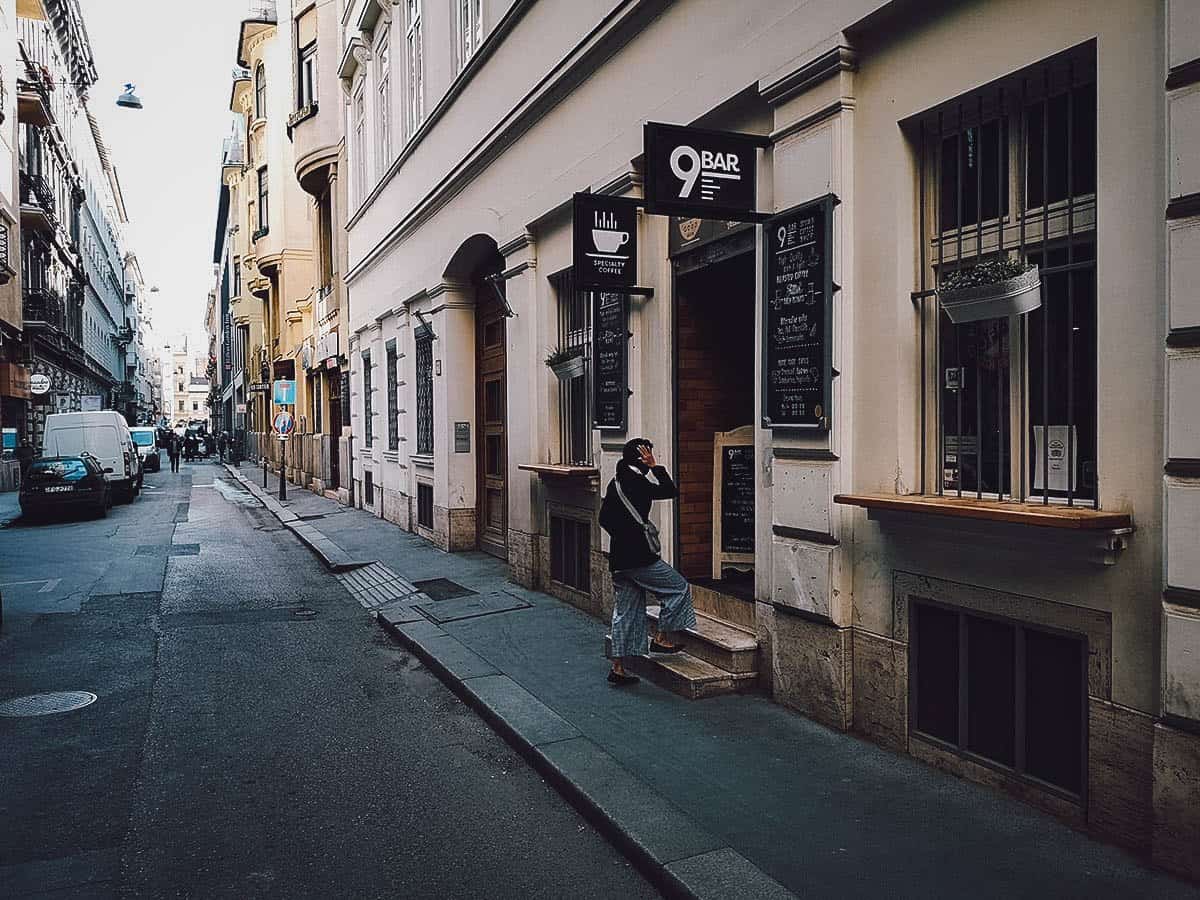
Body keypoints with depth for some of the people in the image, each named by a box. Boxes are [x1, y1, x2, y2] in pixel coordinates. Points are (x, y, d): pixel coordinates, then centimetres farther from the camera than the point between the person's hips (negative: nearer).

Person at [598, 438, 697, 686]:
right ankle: (662, 638, 9)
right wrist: (655, 466, -9)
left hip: (619, 558, 9)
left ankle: (618, 667, 13)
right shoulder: (636, 482, -13)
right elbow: (671, 492, -15)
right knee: (679, 587, 7)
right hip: (639, 557, -9)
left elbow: (604, 518, 20)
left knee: (626, 611, 12)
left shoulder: (615, 483, 14)